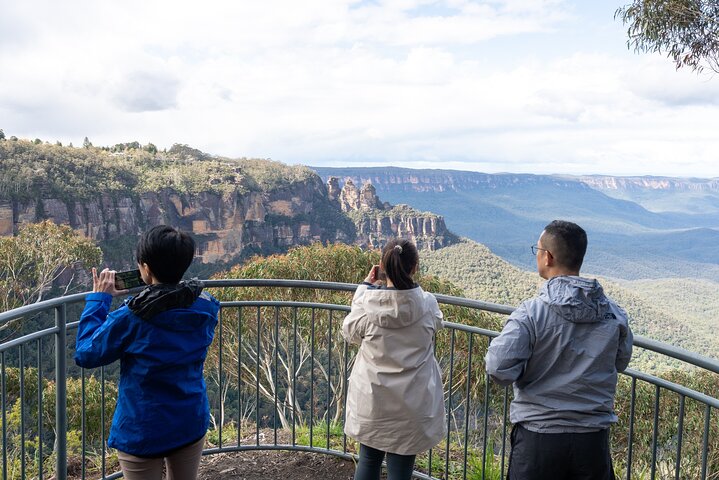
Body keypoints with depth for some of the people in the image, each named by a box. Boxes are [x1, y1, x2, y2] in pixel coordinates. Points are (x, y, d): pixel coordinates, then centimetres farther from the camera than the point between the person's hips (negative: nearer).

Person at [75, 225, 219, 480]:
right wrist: (158, 288, 6)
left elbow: (86, 354, -9)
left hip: (143, 432, -4)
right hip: (192, 423, 4)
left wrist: (98, 299, -4)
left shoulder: (131, 317, -22)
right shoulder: (204, 308, -9)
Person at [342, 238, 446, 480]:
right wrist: (406, 281, 13)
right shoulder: (427, 305, -15)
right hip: (412, 407, 0)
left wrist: (366, 286, 7)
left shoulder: (367, 304, -17)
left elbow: (350, 332, 5)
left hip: (372, 403, 1)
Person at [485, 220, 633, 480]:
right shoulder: (614, 314, -4)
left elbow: (499, 369, -21)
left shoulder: (531, 312, -18)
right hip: (594, 439, 4)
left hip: (538, 438, -3)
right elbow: (620, 363, 12)